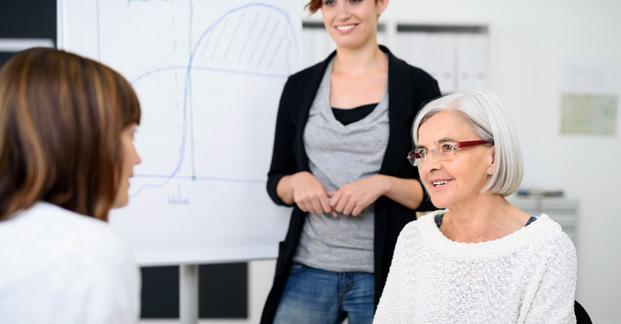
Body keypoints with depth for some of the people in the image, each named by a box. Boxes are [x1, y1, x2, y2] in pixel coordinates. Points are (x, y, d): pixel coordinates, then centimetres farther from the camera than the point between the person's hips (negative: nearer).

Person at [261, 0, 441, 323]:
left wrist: (383, 184, -17)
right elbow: (276, 181, 11)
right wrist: (297, 182, -10)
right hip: (307, 271, 2)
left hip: (383, 274, -2)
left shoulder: (417, 86, -2)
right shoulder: (300, 86, 6)